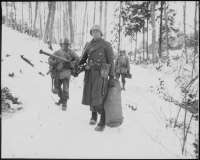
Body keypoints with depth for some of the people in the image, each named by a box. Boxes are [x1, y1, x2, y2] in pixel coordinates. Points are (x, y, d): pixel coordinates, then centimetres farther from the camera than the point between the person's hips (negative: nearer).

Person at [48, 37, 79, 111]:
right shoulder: (57, 52, 4)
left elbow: (78, 59, -1)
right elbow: (50, 59, 2)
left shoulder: (71, 52, -1)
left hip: (66, 71, -3)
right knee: (57, 86, 14)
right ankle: (61, 98, 37)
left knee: (65, 87, -9)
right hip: (58, 72, 4)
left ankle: (64, 103, 1)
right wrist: (54, 63, -19)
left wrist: (71, 64, -15)